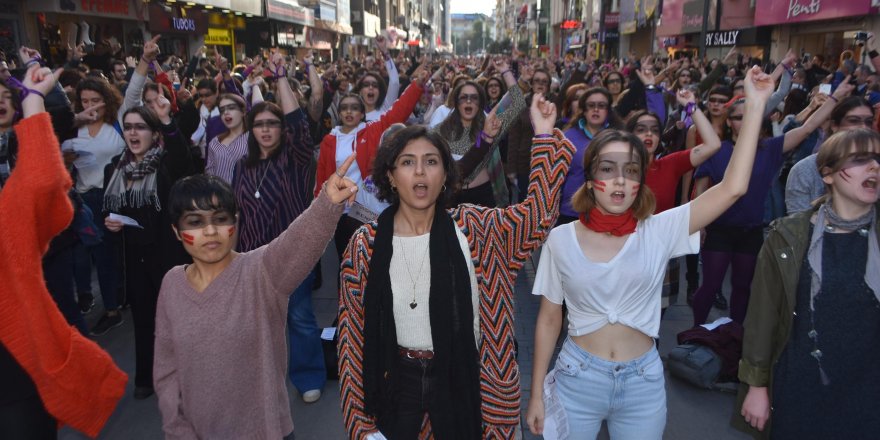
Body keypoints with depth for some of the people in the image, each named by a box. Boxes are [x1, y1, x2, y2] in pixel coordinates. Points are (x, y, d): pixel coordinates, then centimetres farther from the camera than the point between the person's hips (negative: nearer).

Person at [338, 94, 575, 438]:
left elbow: (537, 216, -9)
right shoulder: (365, 244, -8)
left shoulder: (470, 228, -6)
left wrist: (545, 135, -14)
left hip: (459, 379, 1)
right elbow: (352, 334, -4)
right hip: (397, 382, 0)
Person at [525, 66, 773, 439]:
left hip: (643, 383, 1)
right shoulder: (561, 239, -8)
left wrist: (755, 105, -16)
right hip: (577, 379, -1)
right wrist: (536, 395, 1)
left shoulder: (658, 231, -7)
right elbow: (548, 319, -1)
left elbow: (733, 187, -15)